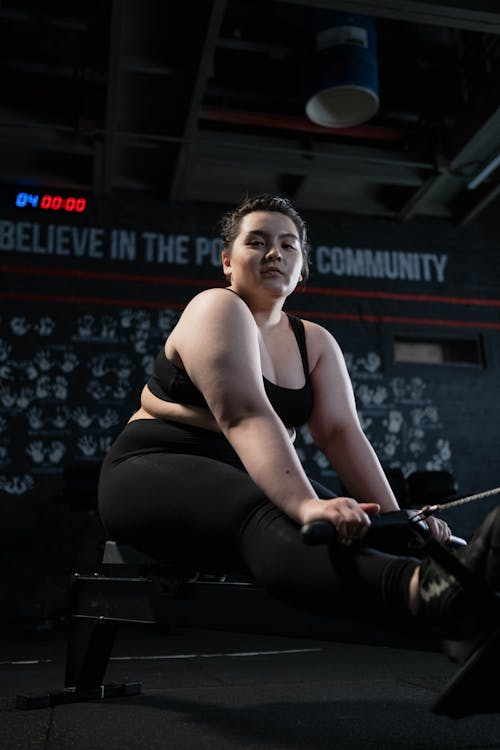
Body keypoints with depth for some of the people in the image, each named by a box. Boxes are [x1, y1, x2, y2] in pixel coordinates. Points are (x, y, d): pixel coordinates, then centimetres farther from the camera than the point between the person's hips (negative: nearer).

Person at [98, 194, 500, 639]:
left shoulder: (315, 342, 9)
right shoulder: (218, 309, -12)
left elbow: (341, 431, -4)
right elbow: (245, 416, -29)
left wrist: (394, 518, -18)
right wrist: (304, 504, -43)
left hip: (246, 482, 8)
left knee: (356, 525, -20)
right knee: (266, 516, -38)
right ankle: (424, 590, -63)